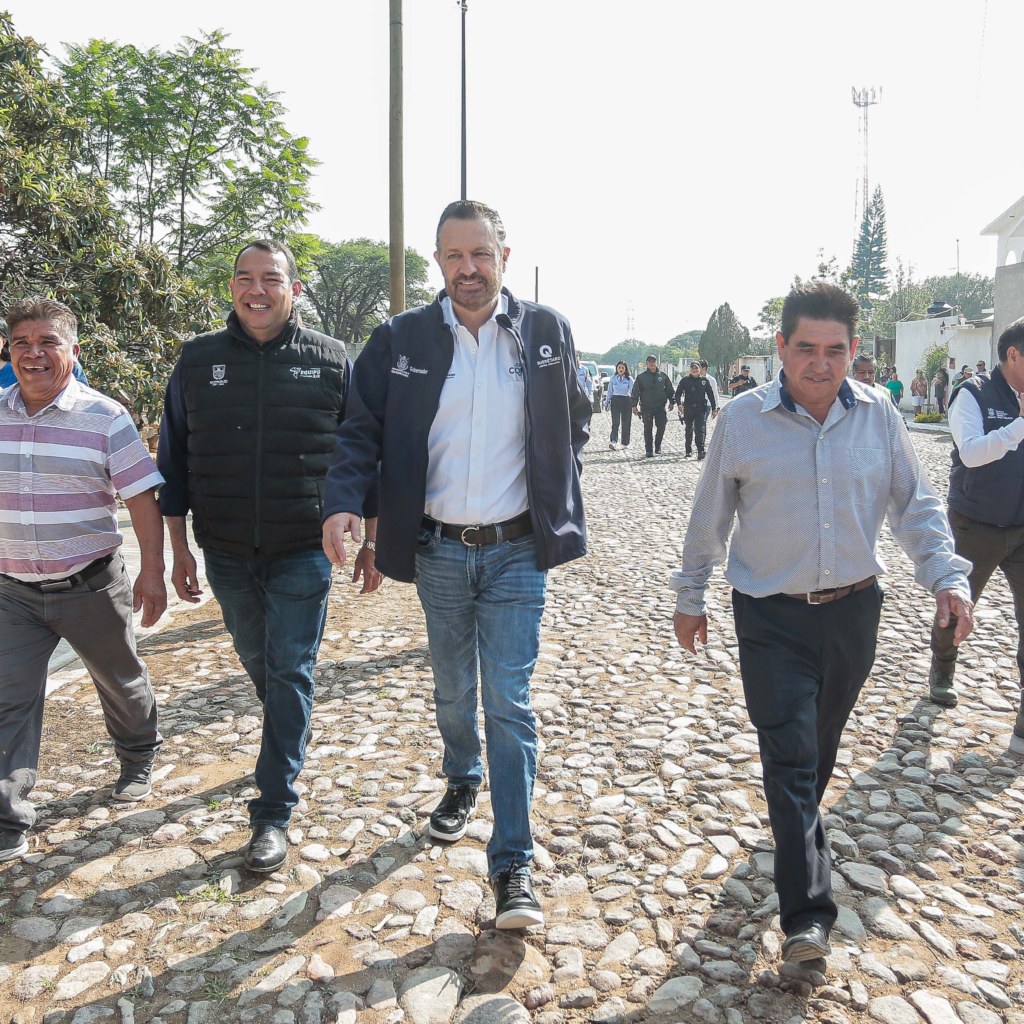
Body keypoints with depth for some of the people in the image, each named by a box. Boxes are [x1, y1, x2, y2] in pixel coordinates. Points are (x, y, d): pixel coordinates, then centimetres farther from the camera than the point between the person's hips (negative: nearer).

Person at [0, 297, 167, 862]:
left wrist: (152, 572, -11)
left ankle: (138, 760, 43)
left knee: (121, 682, 16)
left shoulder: (105, 418, -10)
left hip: (91, 587, -2)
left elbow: (142, 498, -8)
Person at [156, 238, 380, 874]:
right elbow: (175, 458, 8)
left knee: (289, 673, -2)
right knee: (259, 664, 18)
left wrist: (370, 541, 2)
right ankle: (291, 747, 45)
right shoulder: (198, 361, 3)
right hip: (227, 553, 3)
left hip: (304, 552, -3)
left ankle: (275, 810, 8)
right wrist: (178, 546, 5)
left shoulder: (332, 361, -3)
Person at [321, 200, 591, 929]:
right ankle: (462, 781, 48)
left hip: (516, 550, -1)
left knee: (509, 703, -2)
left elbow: (576, 419, 12)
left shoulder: (546, 332, 0)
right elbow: (362, 430, 0)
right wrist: (345, 502, -17)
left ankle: (514, 864, 8)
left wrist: (555, 499, 7)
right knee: (453, 690, 19)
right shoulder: (400, 340, -1)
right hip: (438, 549, 2)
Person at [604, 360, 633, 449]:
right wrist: (607, 403, 8)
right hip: (615, 401, 0)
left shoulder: (629, 379, 2)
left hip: (626, 401, 0)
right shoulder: (613, 378, 7)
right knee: (615, 422, -12)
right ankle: (614, 442, -24)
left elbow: (632, 391, -6)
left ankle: (625, 443, 17)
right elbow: (609, 391, 12)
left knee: (626, 423, 5)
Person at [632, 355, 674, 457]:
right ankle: (649, 450, 10)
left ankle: (658, 445, 17)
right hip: (646, 407, -1)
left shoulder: (663, 376, 7)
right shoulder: (641, 377, 3)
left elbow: (669, 390, 13)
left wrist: (671, 402, 9)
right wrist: (634, 405, -3)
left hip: (660, 406, 1)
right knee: (648, 429, 3)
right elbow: (635, 392, 2)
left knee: (661, 427, -6)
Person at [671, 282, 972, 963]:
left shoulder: (879, 416, -1)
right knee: (789, 754, -5)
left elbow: (916, 505, 7)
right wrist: (690, 598, 7)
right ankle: (808, 913, 3)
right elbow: (710, 517, 1)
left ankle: (800, 823, 48)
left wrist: (948, 576, -6)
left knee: (822, 743, 20)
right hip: (772, 617, -3)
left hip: (854, 608, 3)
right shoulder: (743, 420, -8)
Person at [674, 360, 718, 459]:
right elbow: (678, 393, 0)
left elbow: (711, 394, 8)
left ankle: (701, 452, -14)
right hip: (688, 408, 1)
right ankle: (688, 451, 25)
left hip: (700, 408, -1)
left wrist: (714, 408, 5)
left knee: (700, 430, -12)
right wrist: (679, 403, -19)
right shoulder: (684, 380, 3)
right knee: (688, 430, 13)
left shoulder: (704, 380, 5)